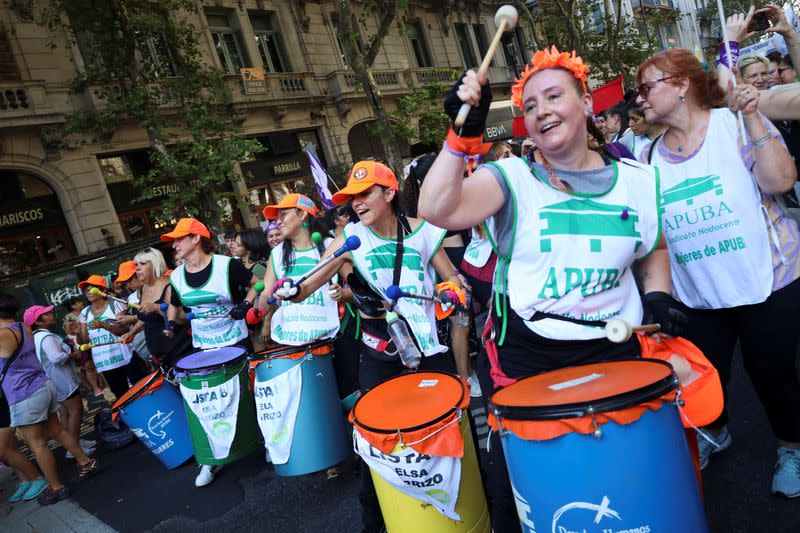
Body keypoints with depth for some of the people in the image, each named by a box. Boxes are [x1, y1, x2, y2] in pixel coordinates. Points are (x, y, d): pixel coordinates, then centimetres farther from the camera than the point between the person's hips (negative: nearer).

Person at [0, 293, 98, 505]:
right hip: (44, 386, 8)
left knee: (37, 444, 5)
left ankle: (56, 488, 15)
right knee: (56, 431, 20)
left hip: (25, 397, -8)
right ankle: (86, 462, 28)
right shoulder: (25, 328, 5)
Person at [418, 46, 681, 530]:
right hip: (523, 353, -2)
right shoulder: (511, 178, -7)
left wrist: (658, 295, 2)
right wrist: (465, 132, -30)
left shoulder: (637, 180, 3)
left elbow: (654, 248, 19)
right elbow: (436, 211, -24)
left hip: (613, 349, 3)